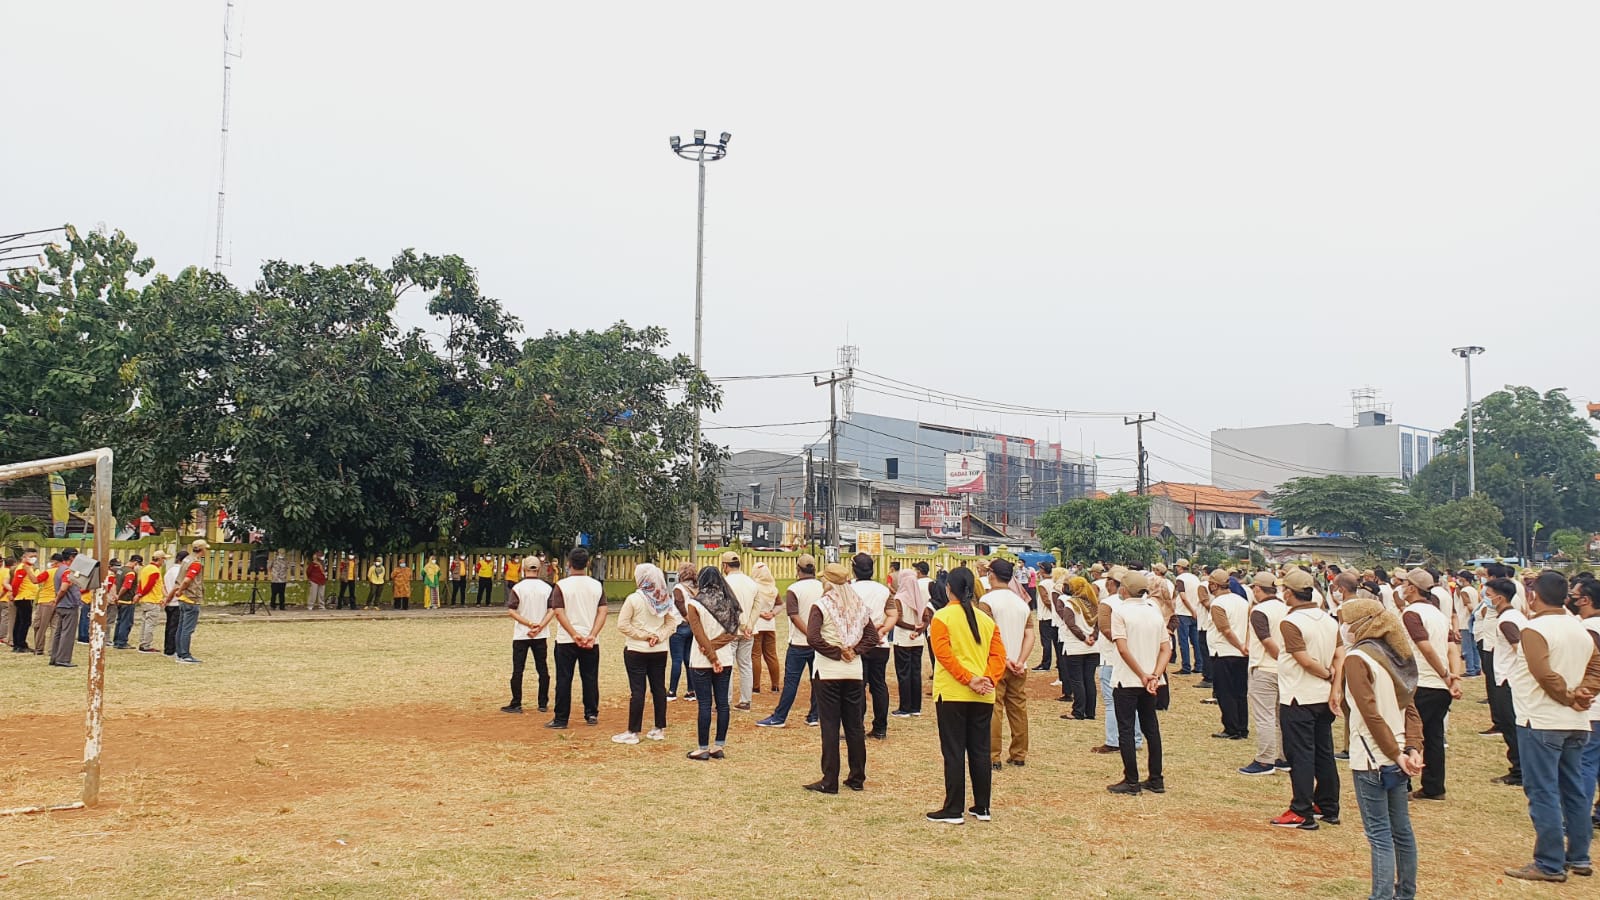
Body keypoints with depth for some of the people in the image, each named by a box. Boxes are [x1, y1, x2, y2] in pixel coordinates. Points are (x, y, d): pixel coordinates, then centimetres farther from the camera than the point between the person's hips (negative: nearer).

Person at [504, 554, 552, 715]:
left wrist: (530, 624, -13)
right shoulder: (547, 587, 1)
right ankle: (543, 704, 13)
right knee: (543, 670, 10)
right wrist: (539, 626, -12)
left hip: (520, 635, -2)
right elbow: (551, 610, -6)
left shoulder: (518, 587, -7)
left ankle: (516, 705, 4)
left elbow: (511, 611, -13)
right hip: (541, 636, 3)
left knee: (517, 670, 3)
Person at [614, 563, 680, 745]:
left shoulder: (634, 599, -13)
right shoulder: (665, 599, 2)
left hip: (637, 651, -5)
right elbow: (672, 623, 3)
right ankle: (660, 729, 17)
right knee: (659, 688, 10)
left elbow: (622, 624, -14)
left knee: (637, 690, -2)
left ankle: (633, 732, 2)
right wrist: (658, 636, -6)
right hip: (660, 650, 5)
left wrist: (643, 635, -8)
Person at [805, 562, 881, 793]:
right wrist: (854, 650, -4)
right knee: (855, 726, 11)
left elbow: (813, 638, -20)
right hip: (854, 672, 5)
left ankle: (829, 781, 2)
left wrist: (837, 652, -11)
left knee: (830, 726, 0)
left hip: (828, 672, -4)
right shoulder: (859, 606, 8)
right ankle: (857, 778, 18)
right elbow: (873, 637, 4)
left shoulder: (821, 606, -8)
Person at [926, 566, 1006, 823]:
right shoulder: (986, 619, 9)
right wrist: (987, 679, -9)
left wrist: (968, 679, -16)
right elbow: (998, 653, 1)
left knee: (953, 752, 0)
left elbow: (943, 653, -17)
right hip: (983, 696, 5)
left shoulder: (942, 617, -6)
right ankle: (982, 808, 17)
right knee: (980, 751, 11)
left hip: (952, 693, -4)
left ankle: (954, 810, 2)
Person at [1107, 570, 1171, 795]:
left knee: (1126, 730, 1)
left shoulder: (1120, 611, -10)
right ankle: (1156, 780, 18)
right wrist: (1155, 675, -8)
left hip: (1126, 680, -6)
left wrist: (1142, 675, -13)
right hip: (1152, 681, 6)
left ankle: (1132, 781, 3)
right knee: (1151, 728, 14)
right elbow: (1166, 649, 1)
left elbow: (1123, 648, -18)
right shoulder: (1155, 612, 7)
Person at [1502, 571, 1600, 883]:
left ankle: (1549, 864, -2)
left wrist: (1568, 697, -10)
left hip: (1541, 722, -8)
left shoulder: (1534, 629, -15)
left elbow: (1545, 675, -23)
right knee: (1575, 790, 16)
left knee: (1543, 793, -3)